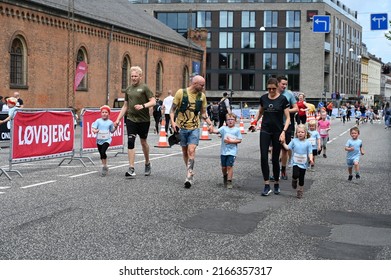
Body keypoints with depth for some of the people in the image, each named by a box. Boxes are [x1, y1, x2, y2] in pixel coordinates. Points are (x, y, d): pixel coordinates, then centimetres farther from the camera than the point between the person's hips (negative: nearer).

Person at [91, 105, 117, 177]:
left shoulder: (110, 122, 1)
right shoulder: (98, 121, -2)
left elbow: (112, 131, 12)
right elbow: (93, 128, -9)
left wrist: (115, 127, -4)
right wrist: (95, 130, -30)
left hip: (107, 140, -2)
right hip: (99, 140, 2)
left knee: (103, 152, -22)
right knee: (101, 154, 11)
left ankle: (104, 167, -8)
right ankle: (105, 167, 30)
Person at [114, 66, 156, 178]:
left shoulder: (144, 87, -4)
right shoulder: (128, 89, 11)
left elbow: (153, 101, -10)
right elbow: (125, 106, 17)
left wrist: (143, 106, -26)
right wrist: (118, 119, 12)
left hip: (143, 119, -3)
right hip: (131, 119, 3)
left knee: (143, 142, 11)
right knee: (130, 142, -8)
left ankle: (147, 164, 35)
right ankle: (131, 170, -9)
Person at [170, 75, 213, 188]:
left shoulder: (202, 96, 2)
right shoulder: (181, 93, -8)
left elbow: (203, 113, 12)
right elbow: (173, 109, -2)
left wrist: (210, 124, -3)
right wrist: (173, 121, -17)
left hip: (194, 128, 0)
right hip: (182, 127, 0)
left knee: (191, 150, -15)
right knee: (184, 151, 11)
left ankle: (189, 176, -16)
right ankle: (190, 171, 30)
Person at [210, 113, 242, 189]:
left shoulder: (237, 130, 1)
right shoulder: (224, 128, 4)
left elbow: (239, 140, 0)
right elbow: (217, 131, -13)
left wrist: (231, 141, -12)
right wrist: (212, 130, -34)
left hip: (232, 152, -2)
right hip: (223, 151, 2)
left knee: (229, 166, -9)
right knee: (223, 167, 10)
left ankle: (229, 181, 1)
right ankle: (225, 176, 39)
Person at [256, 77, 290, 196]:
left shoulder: (282, 99, -7)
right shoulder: (263, 98, 4)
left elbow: (288, 118, -7)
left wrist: (283, 132, -19)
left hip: (278, 132, -2)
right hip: (265, 131, 3)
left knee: (275, 159, 4)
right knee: (263, 157, -9)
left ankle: (276, 184, 22)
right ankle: (267, 186, -6)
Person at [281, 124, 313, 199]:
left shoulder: (307, 143, -4)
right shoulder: (294, 141, 0)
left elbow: (310, 153, -4)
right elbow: (287, 147, 1)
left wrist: (311, 159, -21)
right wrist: (283, 143, -12)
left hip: (303, 164, 0)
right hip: (295, 163, 0)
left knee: (301, 179, 7)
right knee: (295, 175, -23)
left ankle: (300, 192, 24)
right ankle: (294, 180, 14)